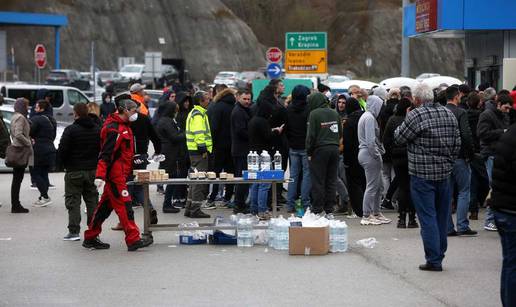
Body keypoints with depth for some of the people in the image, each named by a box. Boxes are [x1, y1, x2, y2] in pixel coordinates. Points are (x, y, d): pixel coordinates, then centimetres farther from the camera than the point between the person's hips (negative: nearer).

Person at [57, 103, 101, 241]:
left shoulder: (71, 130, -13)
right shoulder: (97, 129, 6)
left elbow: (62, 150, -12)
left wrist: (63, 163, 6)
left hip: (74, 171, -5)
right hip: (93, 170, 5)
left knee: (73, 201, 0)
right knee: (92, 200, 12)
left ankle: (74, 231, -3)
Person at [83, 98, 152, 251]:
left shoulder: (123, 127, 17)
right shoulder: (113, 128, -16)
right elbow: (106, 154, -23)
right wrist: (100, 175, -27)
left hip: (119, 174, 10)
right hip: (115, 174, -10)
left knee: (105, 206, 13)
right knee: (124, 206, -10)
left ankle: (90, 238, 20)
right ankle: (133, 240, -10)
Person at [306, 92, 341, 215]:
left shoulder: (314, 114, -9)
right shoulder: (335, 113, 10)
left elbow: (311, 135, -11)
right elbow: (340, 133, 15)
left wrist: (309, 152, -4)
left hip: (320, 149, -6)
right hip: (334, 149, 6)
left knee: (317, 181, 0)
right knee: (331, 180, 9)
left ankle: (317, 208, 0)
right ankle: (330, 208, 11)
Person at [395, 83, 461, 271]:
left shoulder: (415, 115, -14)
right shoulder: (448, 114, 6)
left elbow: (398, 139, -6)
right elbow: (457, 144, 10)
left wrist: (401, 126, 12)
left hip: (422, 174, -6)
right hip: (444, 173, 6)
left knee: (427, 217, -2)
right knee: (442, 217, 13)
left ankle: (434, 260, -3)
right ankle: (439, 255, 21)